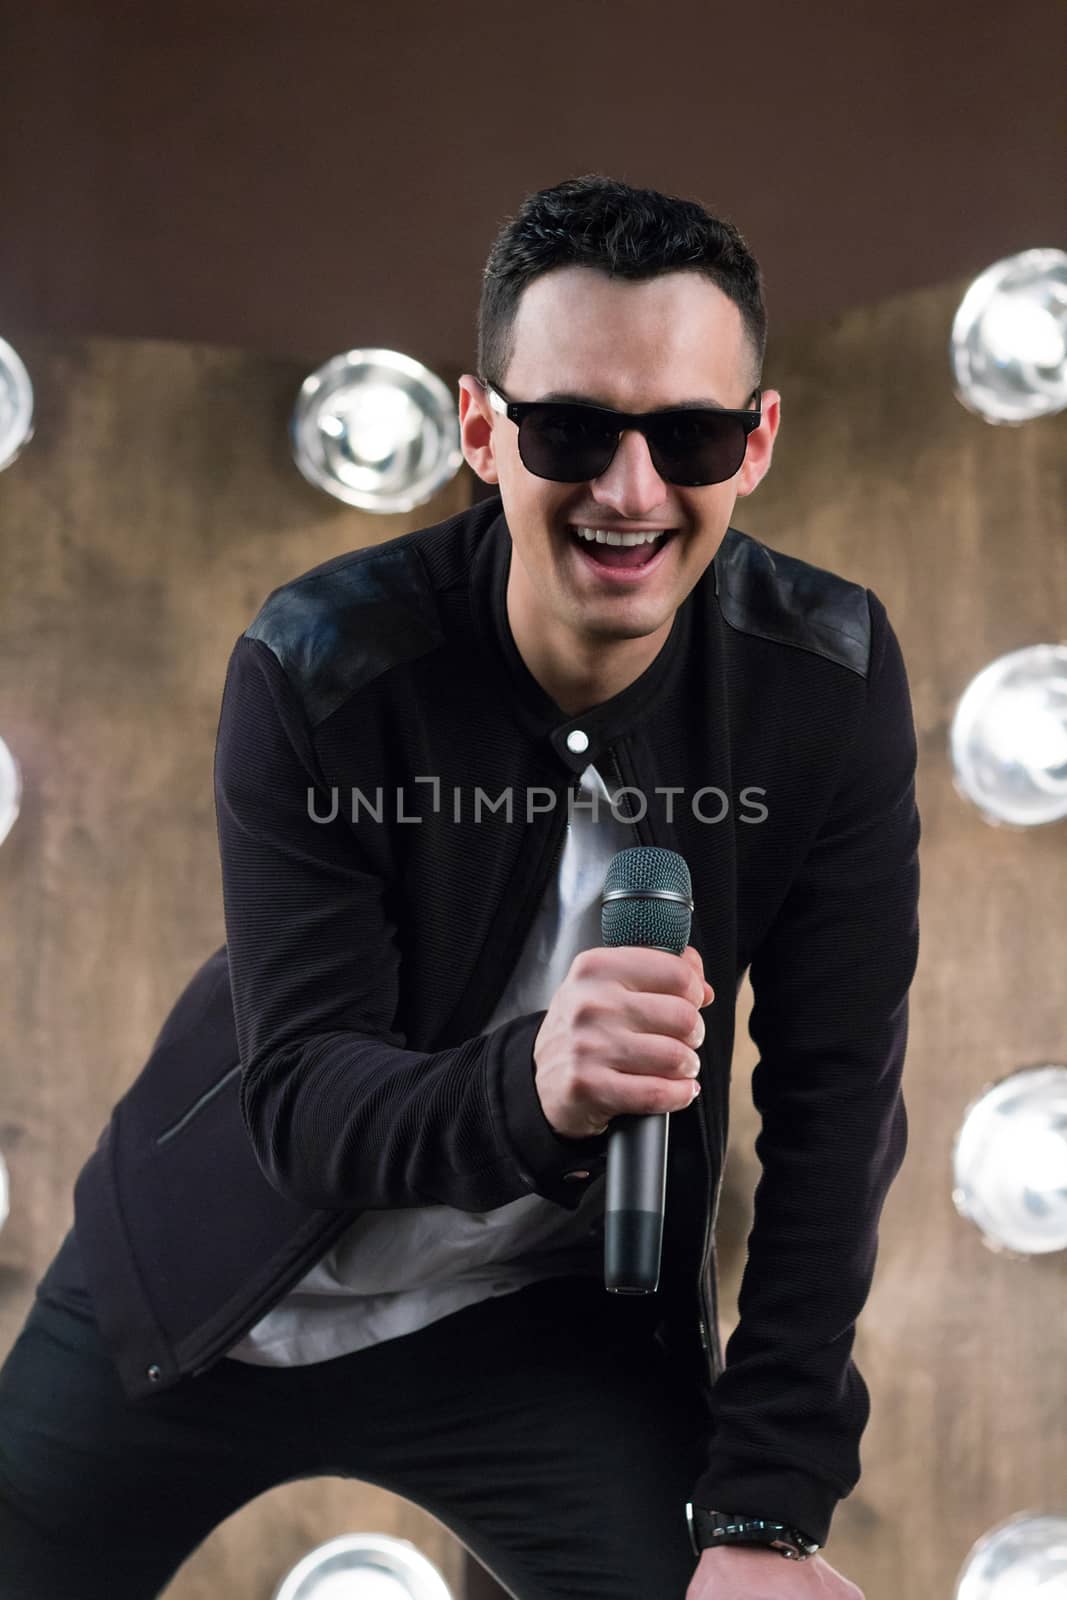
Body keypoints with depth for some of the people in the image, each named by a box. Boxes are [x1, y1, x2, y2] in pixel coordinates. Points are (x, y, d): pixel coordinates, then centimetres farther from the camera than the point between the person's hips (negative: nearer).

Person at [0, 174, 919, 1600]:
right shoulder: (318, 665, -22)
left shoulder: (828, 677, -16)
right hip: (196, 1299, 0)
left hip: (550, 1312, 1)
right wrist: (528, 1091, -46)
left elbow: (836, 1103, -13)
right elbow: (301, 1099, -23)